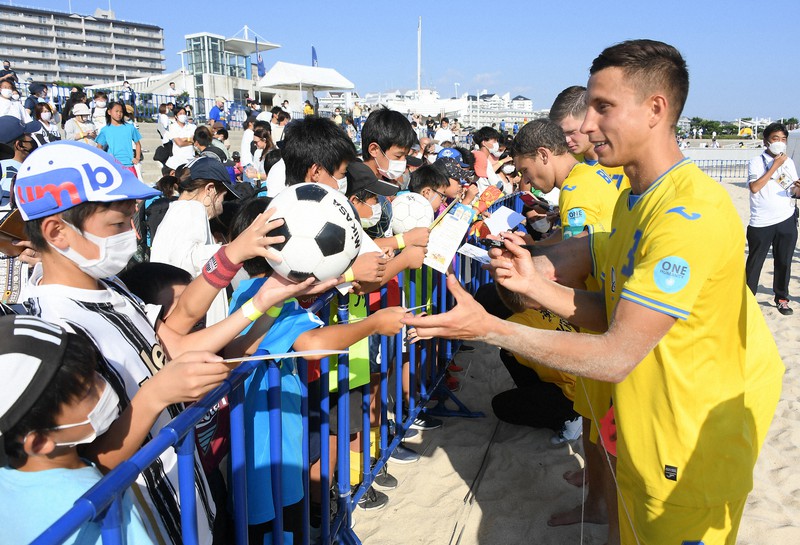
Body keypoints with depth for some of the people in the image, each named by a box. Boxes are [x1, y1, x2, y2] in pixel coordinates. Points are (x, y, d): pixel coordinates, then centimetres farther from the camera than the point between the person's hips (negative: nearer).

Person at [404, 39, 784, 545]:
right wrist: (536, 285, -13)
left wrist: (488, 328, -29)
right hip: (642, 441, 8)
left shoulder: (692, 213, -27)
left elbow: (617, 356, -29)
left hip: (690, 459, -8)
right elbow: (615, 315, 3)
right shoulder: (634, 199, 5)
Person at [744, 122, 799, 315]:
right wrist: (774, 166, -15)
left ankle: (782, 298, 23)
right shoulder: (756, 162, -4)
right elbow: (754, 187, -19)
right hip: (761, 222, -4)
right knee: (754, 262, 3)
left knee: (784, 261, 9)